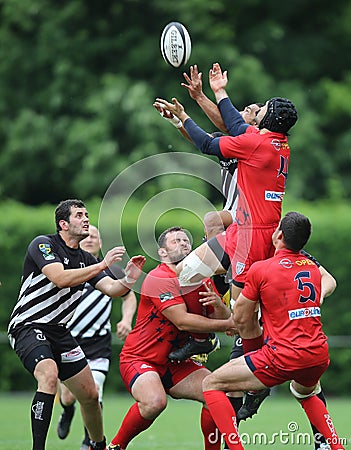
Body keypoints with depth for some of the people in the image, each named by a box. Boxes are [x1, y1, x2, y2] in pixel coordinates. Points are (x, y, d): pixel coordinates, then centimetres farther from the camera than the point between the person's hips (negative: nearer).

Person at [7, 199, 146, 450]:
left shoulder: (86, 259, 11)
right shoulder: (43, 244, -11)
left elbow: (110, 289, 0)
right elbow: (60, 278, -26)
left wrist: (128, 280, -22)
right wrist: (103, 265, -26)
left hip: (59, 332, 8)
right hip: (28, 326, -8)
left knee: (90, 394, 8)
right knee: (49, 376, -33)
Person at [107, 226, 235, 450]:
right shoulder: (160, 278, -18)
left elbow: (226, 318, 6)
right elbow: (183, 321, -25)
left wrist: (218, 304, -17)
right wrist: (227, 324, -21)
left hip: (175, 362, 7)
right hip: (140, 358, -7)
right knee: (155, 402, -34)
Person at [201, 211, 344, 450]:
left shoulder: (260, 269, -6)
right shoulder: (313, 267, 11)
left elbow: (241, 319, 1)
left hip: (283, 357, -7)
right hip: (319, 356, 7)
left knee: (211, 384, 3)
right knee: (304, 391, 41)